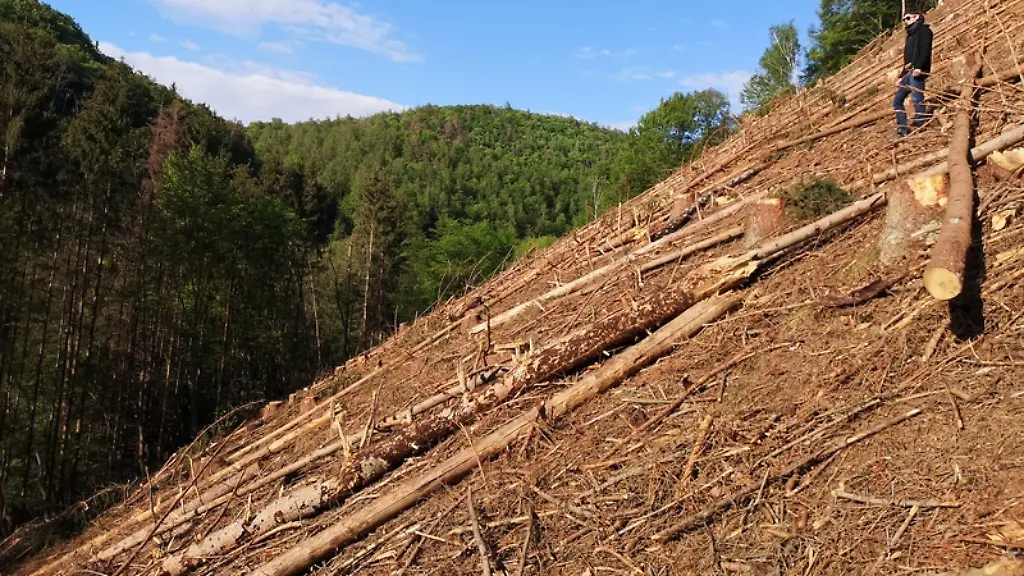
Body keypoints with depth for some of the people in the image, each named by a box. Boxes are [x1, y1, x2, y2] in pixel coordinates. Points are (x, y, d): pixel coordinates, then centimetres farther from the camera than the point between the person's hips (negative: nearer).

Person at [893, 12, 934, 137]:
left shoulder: (923, 30, 4)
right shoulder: (911, 35, 30)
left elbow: (925, 49, -12)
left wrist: (918, 67, -25)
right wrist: (901, 77, 24)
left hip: (917, 71, -10)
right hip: (909, 72, 10)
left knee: (917, 99, -15)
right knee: (897, 100, 5)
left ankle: (918, 126, -19)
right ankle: (902, 129, 2)